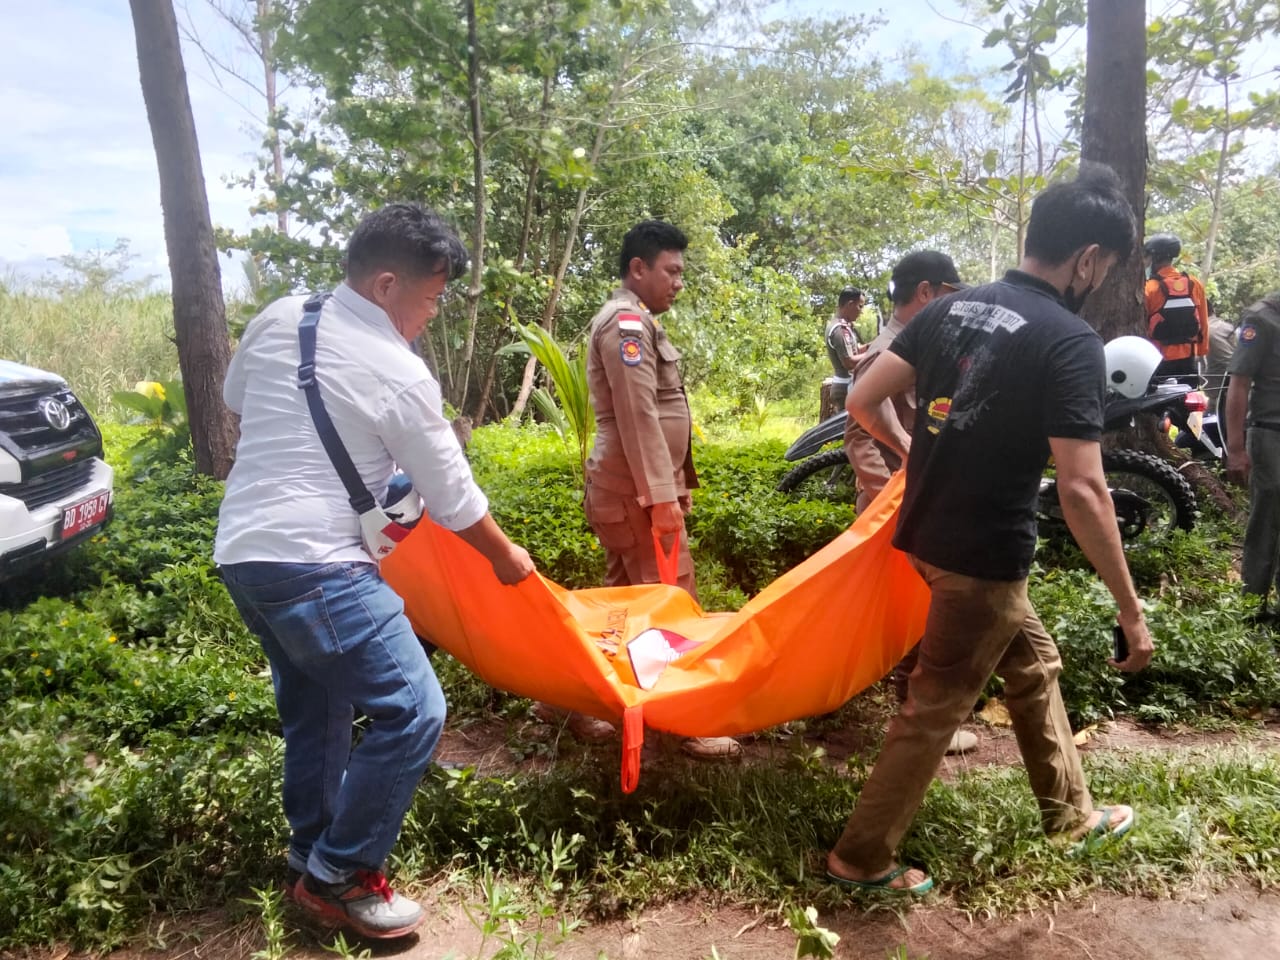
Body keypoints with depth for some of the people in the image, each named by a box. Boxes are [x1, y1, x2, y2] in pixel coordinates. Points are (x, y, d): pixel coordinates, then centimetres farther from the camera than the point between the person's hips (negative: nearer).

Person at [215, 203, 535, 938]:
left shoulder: (278, 320, 6)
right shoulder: (400, 375, -13)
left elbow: (235, 400, 25)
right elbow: (454, 500, -6)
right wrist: (508, 558, 11)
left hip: (243, 551, 9)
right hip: (313, 565, -9)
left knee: (316, 708, 22)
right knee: (412, 712, -4)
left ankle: (312, 858, 35)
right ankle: (338, 874, 11)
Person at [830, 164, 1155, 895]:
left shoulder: (950, 308, 4)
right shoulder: (1070, 342, -17)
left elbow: (864, 400, 5)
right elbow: (1082, 490, -22)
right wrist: (1132, 609, -13)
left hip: (929, 531, 8)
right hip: (985, 554, -8)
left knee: (1035, 665, 26)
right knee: (936, 708, 7)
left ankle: (1069, 812, 44)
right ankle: (861, 856, 22)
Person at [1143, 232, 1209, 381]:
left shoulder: (1149, 288, -13)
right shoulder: (1195, 284, 2)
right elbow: (1203, 323, 7)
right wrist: (1201, 352, 16)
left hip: (1159, 360, -5)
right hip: (1189, 357, 5)